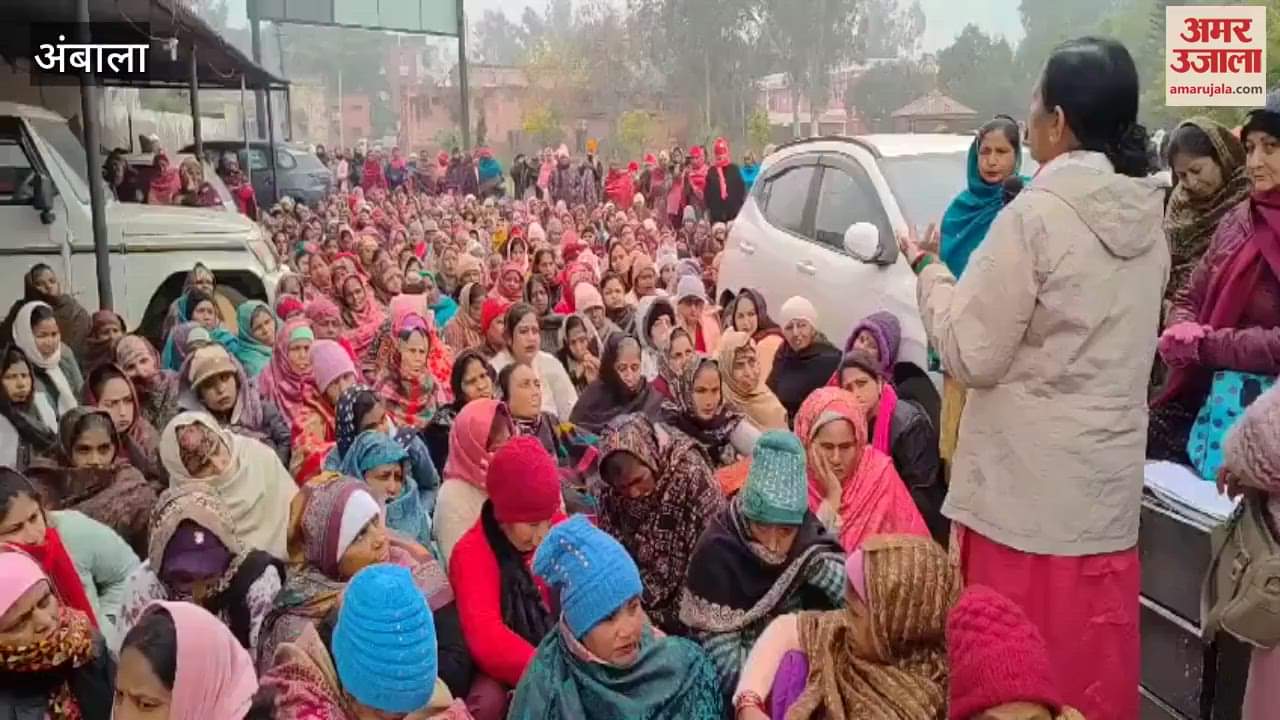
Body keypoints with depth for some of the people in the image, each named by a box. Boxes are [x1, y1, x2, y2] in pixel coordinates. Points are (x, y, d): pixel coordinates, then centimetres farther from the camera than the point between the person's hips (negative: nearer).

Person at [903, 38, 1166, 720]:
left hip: (1031, 483, -7)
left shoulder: (1035, 213, -16)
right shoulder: (1147, 221, 6)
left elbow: (971, 354, -14)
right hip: (1106, 477, 7)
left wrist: (928, 269, 1)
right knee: (1091, 659, 17)